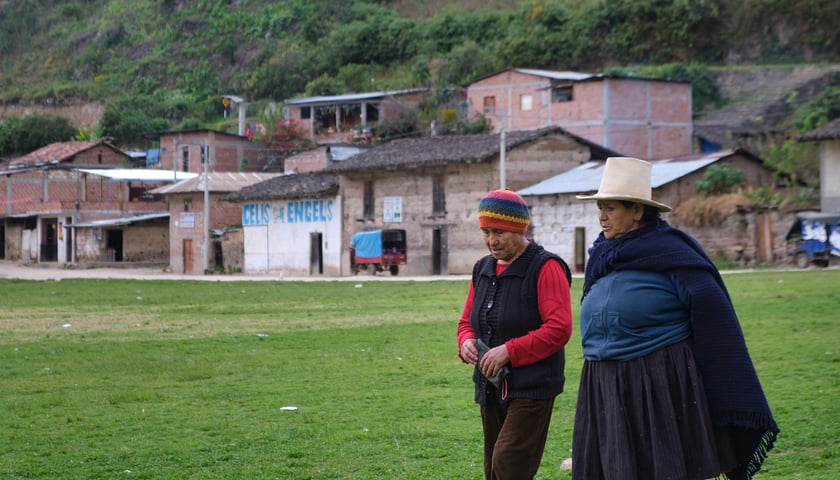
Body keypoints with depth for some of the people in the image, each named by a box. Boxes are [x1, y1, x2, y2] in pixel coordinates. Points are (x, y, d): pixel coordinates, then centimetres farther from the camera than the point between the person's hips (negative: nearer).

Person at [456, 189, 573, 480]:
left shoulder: (545, 268, -11)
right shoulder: (483, 270, 12)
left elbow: (559, 329, -19)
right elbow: (467, 321, 19)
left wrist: (509, 351, -22)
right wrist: (466, 342, -5)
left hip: (532, 387, -8)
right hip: (491, 387, 8)